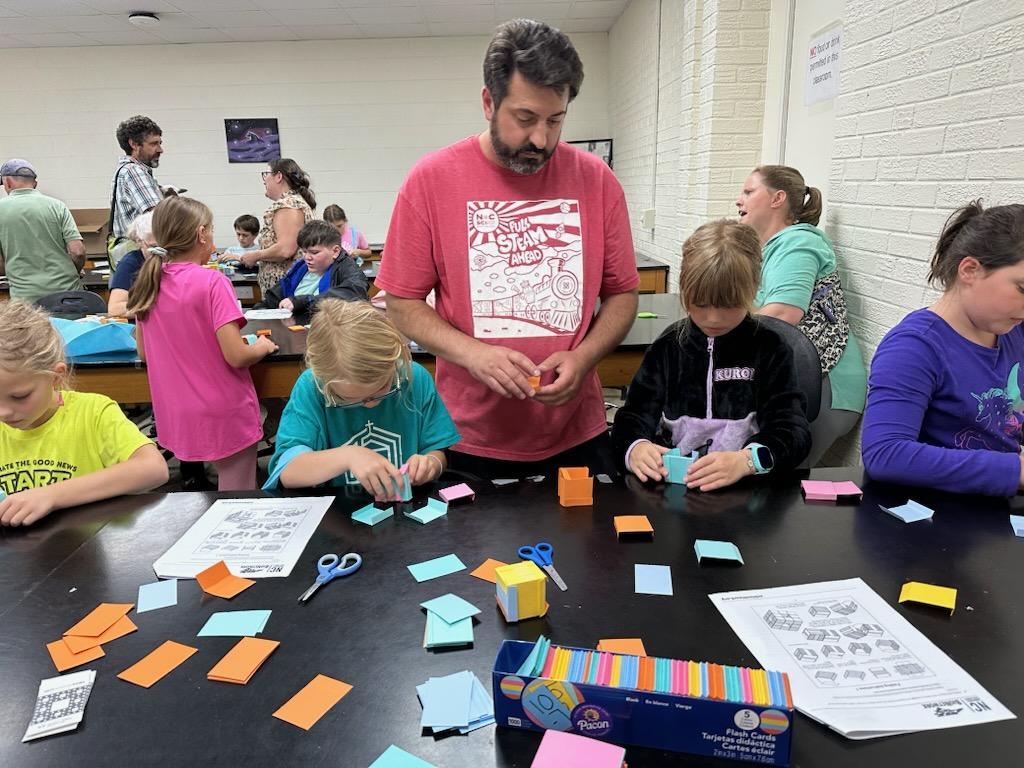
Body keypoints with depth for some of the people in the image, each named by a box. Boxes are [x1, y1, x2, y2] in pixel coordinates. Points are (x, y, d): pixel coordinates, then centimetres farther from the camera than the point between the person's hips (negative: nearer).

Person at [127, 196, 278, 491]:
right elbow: (236, 356, -20)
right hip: (223, 416, -6)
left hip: (175, 418, 6)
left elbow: (144, 353, 11)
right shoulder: (212, 282, -17)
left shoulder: (148, 282, 2)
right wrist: (263, 346, -1)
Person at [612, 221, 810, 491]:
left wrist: (746, 460, -28)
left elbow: (793, 430, -7)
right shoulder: (668, 347, 9)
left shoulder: (770, 350, 3)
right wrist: (636, 448, -20)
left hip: (745, 489, 0)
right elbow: (633, 418, 5)